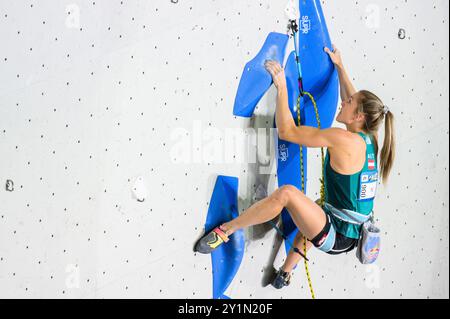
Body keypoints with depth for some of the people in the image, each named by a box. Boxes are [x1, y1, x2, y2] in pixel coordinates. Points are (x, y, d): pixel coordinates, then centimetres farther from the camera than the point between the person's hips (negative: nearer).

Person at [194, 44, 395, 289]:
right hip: (348, 237, 10)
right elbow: (354, 100, 24)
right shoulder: (369, 139, 5)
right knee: (310, 213, 39)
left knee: (287, 193, -25)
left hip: (335, 236, -10)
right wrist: (340, 67, 31)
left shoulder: (342, 139, -19)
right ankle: (285, 274, 44)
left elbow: (287, 131, -18)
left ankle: (225, 230, -15)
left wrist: (281, 87, -11)